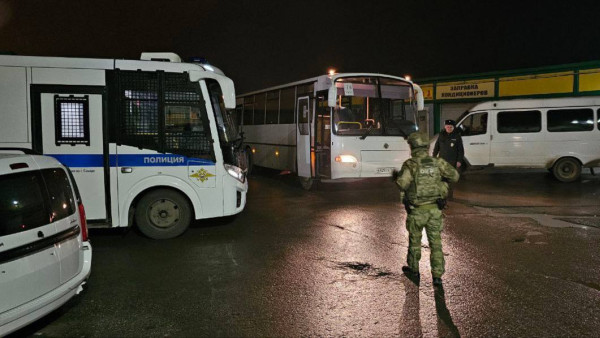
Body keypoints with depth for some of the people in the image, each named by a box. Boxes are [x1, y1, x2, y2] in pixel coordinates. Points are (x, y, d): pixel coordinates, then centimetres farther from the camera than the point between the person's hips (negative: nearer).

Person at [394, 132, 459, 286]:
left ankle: (413, 269, 33)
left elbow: (402, 183, -25)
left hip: (417, 210, -2)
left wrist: (396, 177, -3)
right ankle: (437, 275, 4)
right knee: (436, 242, 6)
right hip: (435, 209, 2)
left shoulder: (410, 164, -12)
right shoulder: (437, 162, -1)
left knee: (414, 240, 17)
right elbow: (455, 176, 1)